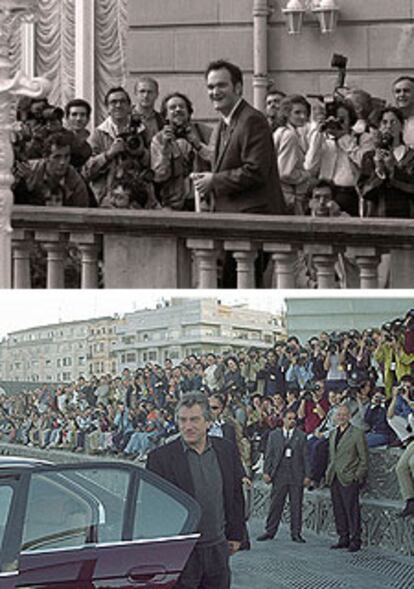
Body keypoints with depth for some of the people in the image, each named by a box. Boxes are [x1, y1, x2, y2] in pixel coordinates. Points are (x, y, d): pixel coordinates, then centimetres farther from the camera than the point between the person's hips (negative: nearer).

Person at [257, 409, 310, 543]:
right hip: (279, 474, 0)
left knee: (296, 505, 2)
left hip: (296, 475, 0)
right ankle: (270, 531, 10)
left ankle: (296, 533, 9)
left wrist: (307, 475, -1)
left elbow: (305, 456, 4)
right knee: (275, 504, 3)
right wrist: (266, 472, -2)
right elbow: (269, 455, 7)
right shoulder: (274, 435, 9)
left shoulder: (301, 436, 7)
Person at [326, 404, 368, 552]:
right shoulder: (333, 433, 16)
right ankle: (343, 538, 16)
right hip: (334, 478, 6)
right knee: (338, 510, 8)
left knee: (352, 510, -6)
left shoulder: (357, 434, -4)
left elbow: (364, 459, -4)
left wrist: (358, 476, -10)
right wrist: (329, 472, 13)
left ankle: (355, 541, -1)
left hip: (349, 479, -6)